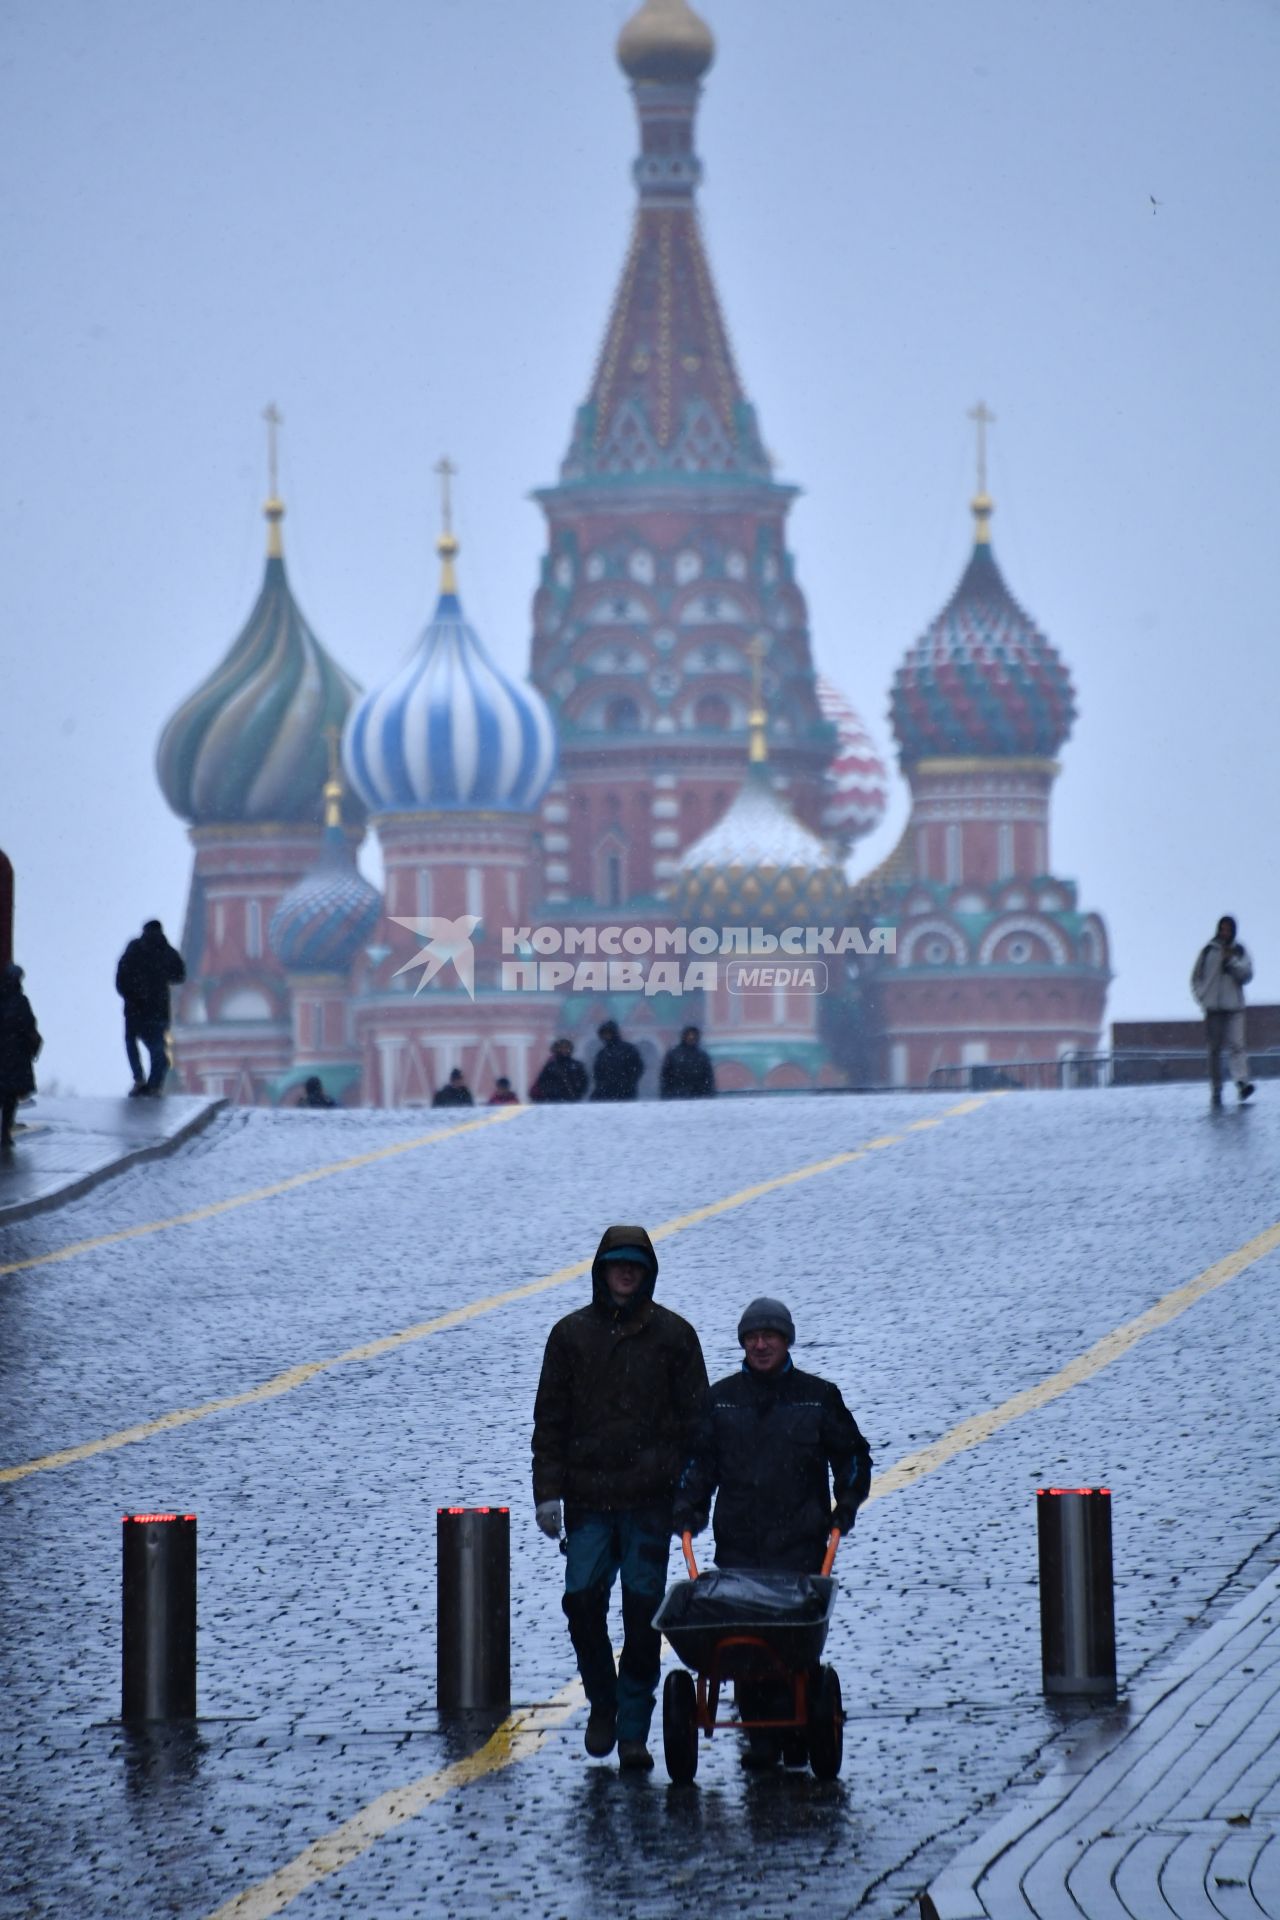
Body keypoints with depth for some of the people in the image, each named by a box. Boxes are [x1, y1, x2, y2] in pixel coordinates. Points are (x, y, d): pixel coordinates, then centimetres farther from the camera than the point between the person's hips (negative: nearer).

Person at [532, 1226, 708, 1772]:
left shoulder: (673, 1335, 4)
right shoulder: (572, 1334, 7)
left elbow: (695, 1418, 6)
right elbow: (550, 1418, 8)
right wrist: (548, 1491, 1)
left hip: (649, 1500, -1)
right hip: (587, 1498, 1)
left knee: (643, 1610, -1)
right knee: (582, 1599, -7)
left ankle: (633, 1731, 6)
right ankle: (602, 1702, 17)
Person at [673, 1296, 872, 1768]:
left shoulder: (818, 1396, 9)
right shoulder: (721, 1398, 13)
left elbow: (852, 1455, 17)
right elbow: (699, 1459, 18)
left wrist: (845, 1505, 6)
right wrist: (688, 1509, 6)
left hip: (799, 1543, -2)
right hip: (738, 1543, 2)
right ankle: (761, 1736, 2)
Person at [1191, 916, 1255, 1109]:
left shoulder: (1239, 952, 9)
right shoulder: (1208, 952, 8)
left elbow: (1247, 975, 0)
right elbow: (1196, 978, 13)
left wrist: (1232, 961, -13)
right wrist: (1203, 997, 1)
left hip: (1234, 1007, 0)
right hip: (1213, 1008, 0)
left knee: (1236, 1045, -16)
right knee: (1215, 1049, 1)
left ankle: (1242, 1082, -27)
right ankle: (1216, 1091, 5)